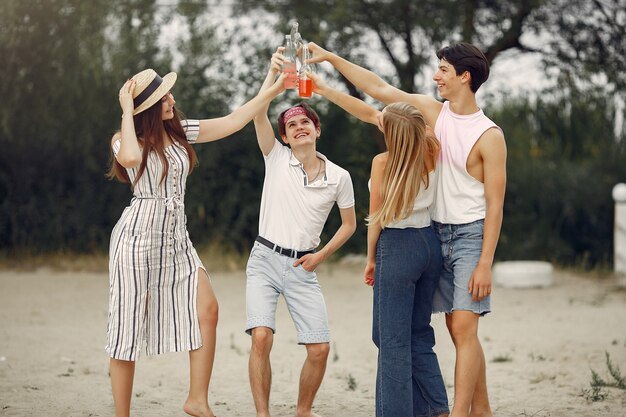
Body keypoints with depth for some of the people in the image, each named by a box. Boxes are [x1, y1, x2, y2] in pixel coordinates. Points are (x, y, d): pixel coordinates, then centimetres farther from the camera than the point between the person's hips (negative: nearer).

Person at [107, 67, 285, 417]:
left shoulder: (180, 132, 9)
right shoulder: (126, 140, -7)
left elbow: (232, 123, 11)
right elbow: (130, 158, -31)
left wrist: (273, 91, 8)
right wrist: (127, 110, -19)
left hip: (176, 240, 6)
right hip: (138, 236, -6)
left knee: (207, 310, -9)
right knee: (129, 329, -3)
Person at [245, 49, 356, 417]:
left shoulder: (339, 177, 1)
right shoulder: (276, 158, -3)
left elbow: (349, 224, 13)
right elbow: (258, 113, -18)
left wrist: (321, 256, 1)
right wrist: (273, 72, -30)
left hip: (303, 268, 2)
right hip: (264, 260, -2)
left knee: (320, 349, -5)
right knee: (261, 338, -21)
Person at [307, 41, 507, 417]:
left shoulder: (489, 136, -12)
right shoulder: (434, 112, 6)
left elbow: (495, 204, -13)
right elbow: (379, 88, 10)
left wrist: (485, 264, -18)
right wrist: (330, 57, 7)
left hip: (471, 234, -6)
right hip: (438, 232, 6)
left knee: (464, 327, -13)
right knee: (458, 330, 7)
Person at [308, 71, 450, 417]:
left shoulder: (384, 162, -16)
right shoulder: (430, 151, 2)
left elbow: (377, 218, -6)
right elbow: (370, 113, 11)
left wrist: (371, 259, 9)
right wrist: (325, 90, 16)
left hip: (397, 246, -7)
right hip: (430, 243, 7)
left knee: (393, 339, -2)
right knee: (419, 334, 16)